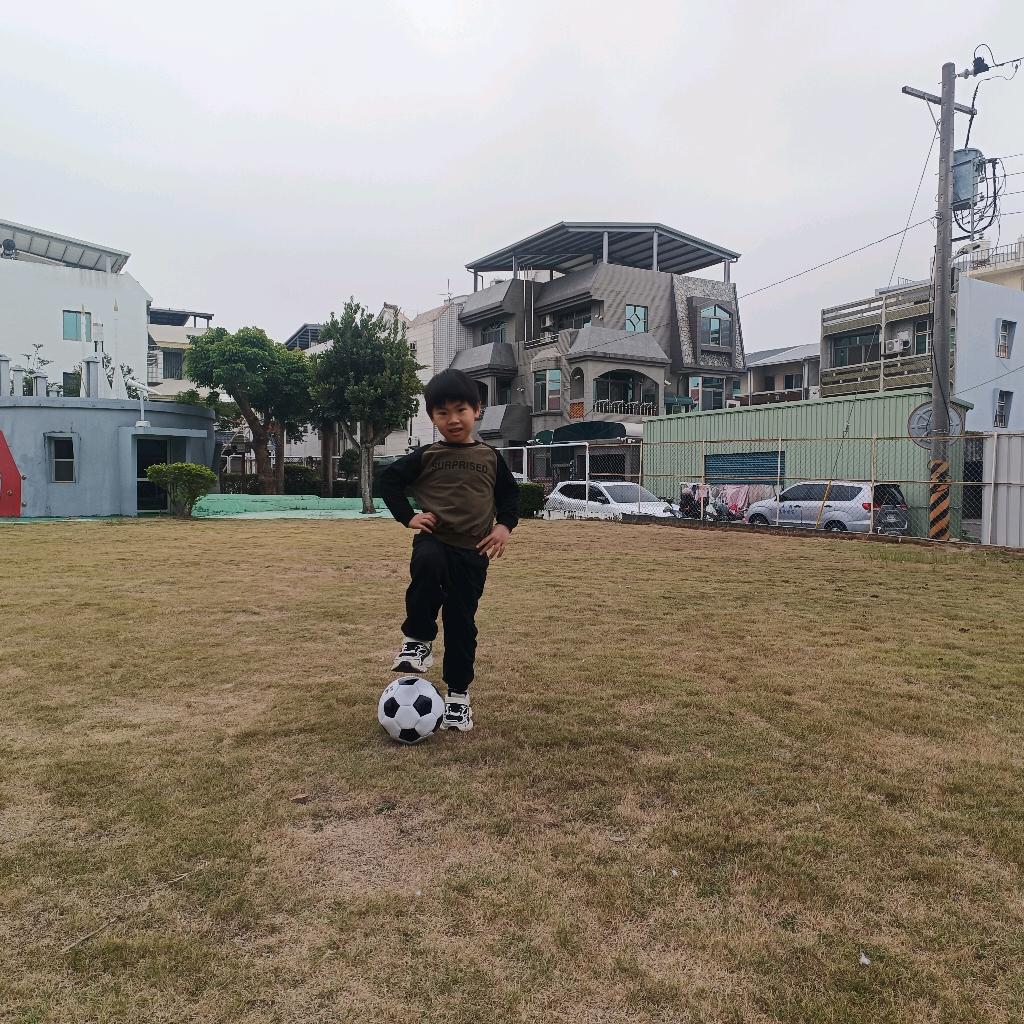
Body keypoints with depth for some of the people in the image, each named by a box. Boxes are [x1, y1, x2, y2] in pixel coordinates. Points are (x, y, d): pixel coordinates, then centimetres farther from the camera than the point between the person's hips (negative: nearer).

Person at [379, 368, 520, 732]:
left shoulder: (490, 457, 7)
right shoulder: (426, 456, 2)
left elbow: (510, 493, 17)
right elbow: (389, 479, 8)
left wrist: (504, 526, 0)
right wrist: (408, 516, -4)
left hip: (473, 552, 2)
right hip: (434, 540, -2)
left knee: (462, 623, 5)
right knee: (426, 565, -38)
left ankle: (458, 695, 21)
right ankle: (417, 641, -20)